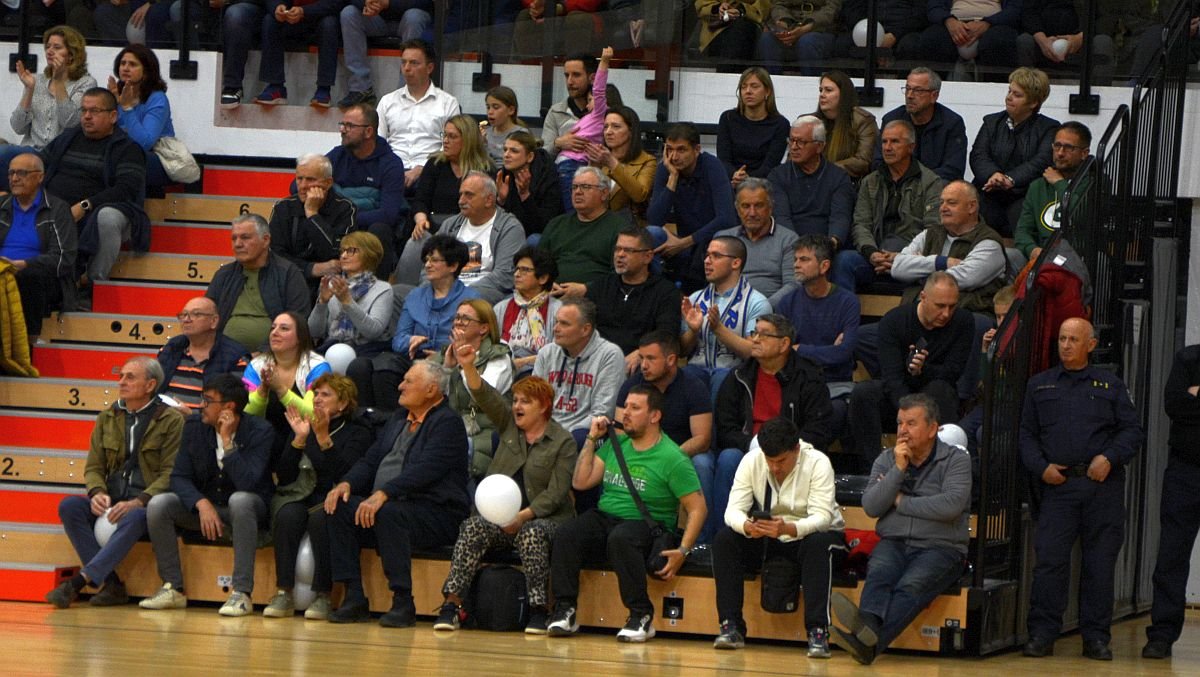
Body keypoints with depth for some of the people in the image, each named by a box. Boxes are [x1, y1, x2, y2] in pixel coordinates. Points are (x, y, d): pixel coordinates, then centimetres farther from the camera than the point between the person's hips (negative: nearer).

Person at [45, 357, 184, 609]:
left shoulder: (171, 420, 0)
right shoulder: (107, 419, 17)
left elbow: (170, 473, -7)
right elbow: (94, 466, 15)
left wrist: (138, 502, -22)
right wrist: (97, 493, -9)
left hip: (147, 503, -5)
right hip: (111, 502, 5)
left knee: (133, 518, -40)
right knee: (69, 506, -25)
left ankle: (78, 582, -43)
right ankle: (111, 585, -29)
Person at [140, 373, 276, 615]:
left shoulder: (261, 432, -16)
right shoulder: (194, 427, -1)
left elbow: (247, 484, -28)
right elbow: (179, 477, -6)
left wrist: (227, 442, -28)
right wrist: (202, 504, -25)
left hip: (248, 510, -4)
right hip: (202, 507, 4)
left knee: (240, 500, -39)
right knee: (158, 504, -21)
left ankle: (241, 593, -38)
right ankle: (173, 589, -13)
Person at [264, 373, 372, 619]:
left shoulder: (358, 433, 5)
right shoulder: (303, 425, 17)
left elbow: (345, 474, -14)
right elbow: (283, 476, 6)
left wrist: (324, 438, -19)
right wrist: (299, 439, -5)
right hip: (298, 497, 3)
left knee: (320, 518, -36)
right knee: (288, 515, -31)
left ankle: (323, 596, -31)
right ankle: (283, 593, -31)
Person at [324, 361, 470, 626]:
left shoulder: (448, 422, -6)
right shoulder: (399, 418, 21)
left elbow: (426, 469, -21)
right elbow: (371, 460, 19)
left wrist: (384, 494, -31)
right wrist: (347, 483, -3)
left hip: (436, 513, -8)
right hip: (381, 506, 8)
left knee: (388, 513, -36)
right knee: (339, 507, -14)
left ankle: (403, 602, -30)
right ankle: (354, 598, -15)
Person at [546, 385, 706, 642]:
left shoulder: (672, 459, -5)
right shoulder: (615, 444, 14)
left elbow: (697, 508, -7)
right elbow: (581, 482, 12)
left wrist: (683, 551, -18)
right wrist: (592, 440, 6)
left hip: (644, 524, -5)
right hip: (603, 519, 5)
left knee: (620, 539, -39)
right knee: (565, 534, -24)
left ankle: (641, 616, -30)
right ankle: (565, 611, -21)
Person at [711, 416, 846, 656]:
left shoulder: (818, 463, -20)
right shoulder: (751, 461, -11)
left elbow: (822, 516, -31)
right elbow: (733, 510, -18)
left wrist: (788, 528, -51)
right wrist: (747, 526, -43)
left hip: (809, 534, -3)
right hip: (767, 538, 3)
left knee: (818, 544, -38)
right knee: (725, 539, -22)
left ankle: (818, 632, -40)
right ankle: (731, 627, -22)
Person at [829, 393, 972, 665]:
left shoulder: (956, 459, 4)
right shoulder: (886, 460, 16)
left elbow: (952, 505, -13)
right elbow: (871, 507, 3)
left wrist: (901, 502, -3)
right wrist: (898, 470, -6)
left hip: (940, 547, -3)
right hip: (893, 543, 3)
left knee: (912, 585, -33)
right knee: (879, 574, -32)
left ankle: (868, 643, -58)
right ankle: (868, 624, -63)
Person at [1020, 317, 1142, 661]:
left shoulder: (1110, 385, 13)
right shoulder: (1040, 385, 16)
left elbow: (1132, 430, 8)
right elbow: (1027, 433, 12)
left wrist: (1109, 457, -9)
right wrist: (1040, 466, -4)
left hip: (1104, 485, 0)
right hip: (1058, 483, 0)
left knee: (1100, 562, 0)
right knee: (1049, 558, -9)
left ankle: (1096, 636, 6)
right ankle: (1041, 633, -4)